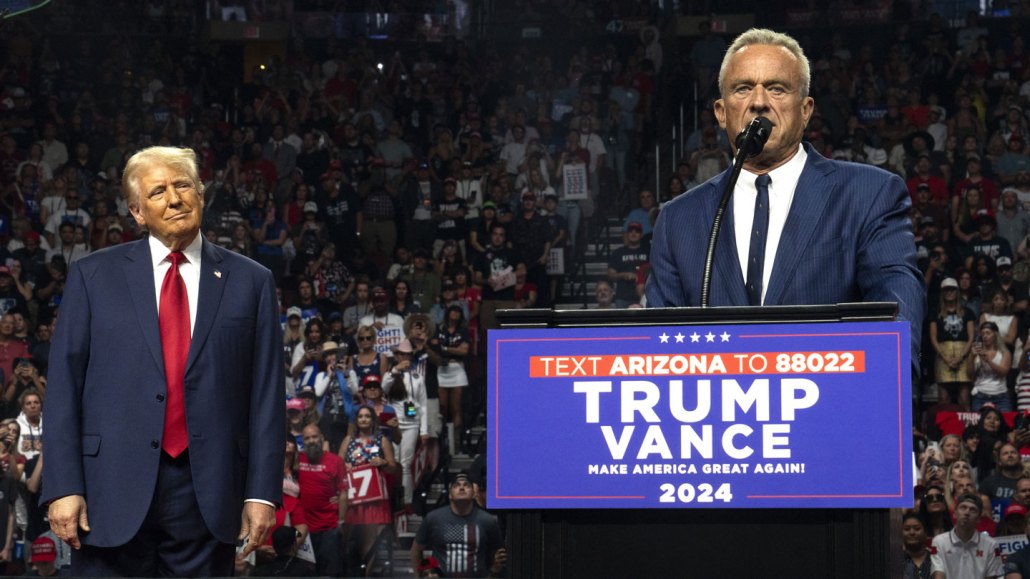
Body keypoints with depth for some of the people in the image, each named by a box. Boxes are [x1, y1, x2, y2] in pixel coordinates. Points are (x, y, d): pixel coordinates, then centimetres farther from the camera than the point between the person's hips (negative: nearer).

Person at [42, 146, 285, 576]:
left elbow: (266, 394, 5)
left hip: (208, 491, 1)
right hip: (115, 489, -1)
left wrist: (262, 492, -2)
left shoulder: (250, 282, 9)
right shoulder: (93, 276, 7)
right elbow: (64, 385, 3)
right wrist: (63, 487, -6)